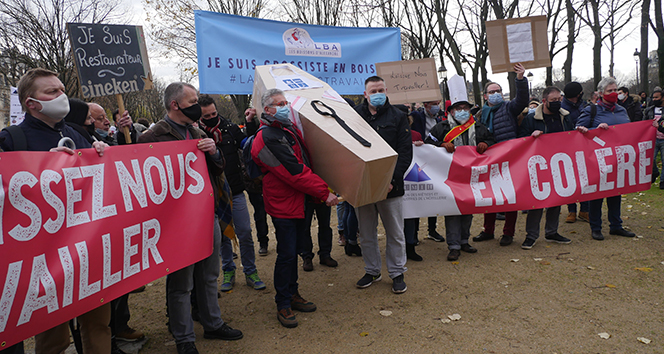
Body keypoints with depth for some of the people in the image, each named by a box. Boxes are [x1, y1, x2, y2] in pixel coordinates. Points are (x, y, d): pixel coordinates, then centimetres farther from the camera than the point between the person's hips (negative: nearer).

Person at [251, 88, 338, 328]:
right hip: (284, 205, -9)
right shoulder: (268, 138, -18)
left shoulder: (289, 130, 13)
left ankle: (292, 294, 31)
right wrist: (324, 193, -19)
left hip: (300, 202, 9)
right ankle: (283, 305, 12)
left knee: (294, 250, 17)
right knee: (286, 254, -2)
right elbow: (295, 173, -22)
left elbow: (305, 160, 26)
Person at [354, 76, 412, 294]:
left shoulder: (397, 117, 2)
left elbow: (405, 153, -4)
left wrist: (393, 179, -16)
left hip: (390, 186, -2)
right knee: (366, 233, 13)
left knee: (395, 233, 8)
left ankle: (397, 273, 24)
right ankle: (372, 271, 30)